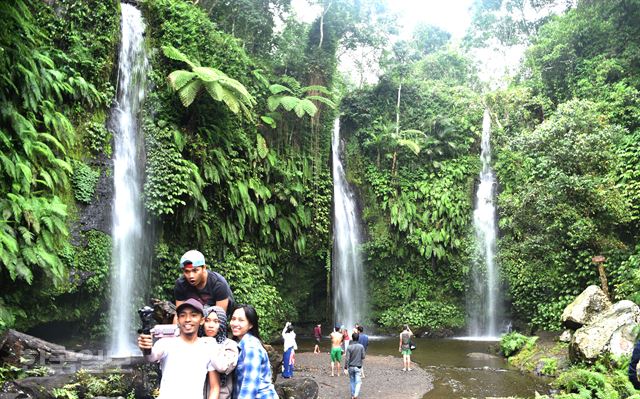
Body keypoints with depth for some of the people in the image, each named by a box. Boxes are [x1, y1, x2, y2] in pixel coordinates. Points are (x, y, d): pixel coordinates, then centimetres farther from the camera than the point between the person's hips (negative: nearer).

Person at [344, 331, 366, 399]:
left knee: (352, 381, 16)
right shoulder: (361, 346, -10)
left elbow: (347, 358, -11)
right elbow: (363, 357, -5)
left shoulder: (349, 347, -10)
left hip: (350, 367, 1)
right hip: (358, 367, -1)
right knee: (358, 382, 1)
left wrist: (345, 368, -6)